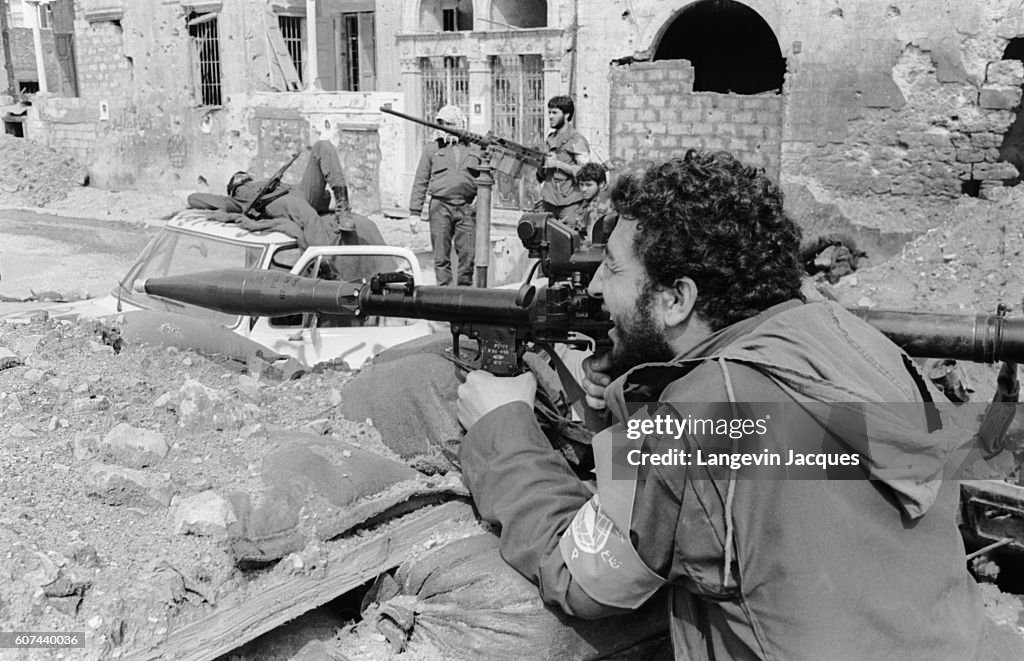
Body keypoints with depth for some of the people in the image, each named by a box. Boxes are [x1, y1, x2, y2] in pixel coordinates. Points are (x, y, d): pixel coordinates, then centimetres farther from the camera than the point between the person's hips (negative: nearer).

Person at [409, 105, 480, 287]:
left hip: (466, 208, 1)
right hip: (440, 206, -1)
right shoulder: (432, 148, 11)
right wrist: (415, 211, 2)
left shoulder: (474, 148, 13)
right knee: (441, 255, -2)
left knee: (467, 255, 0)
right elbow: (420, 181, 9)